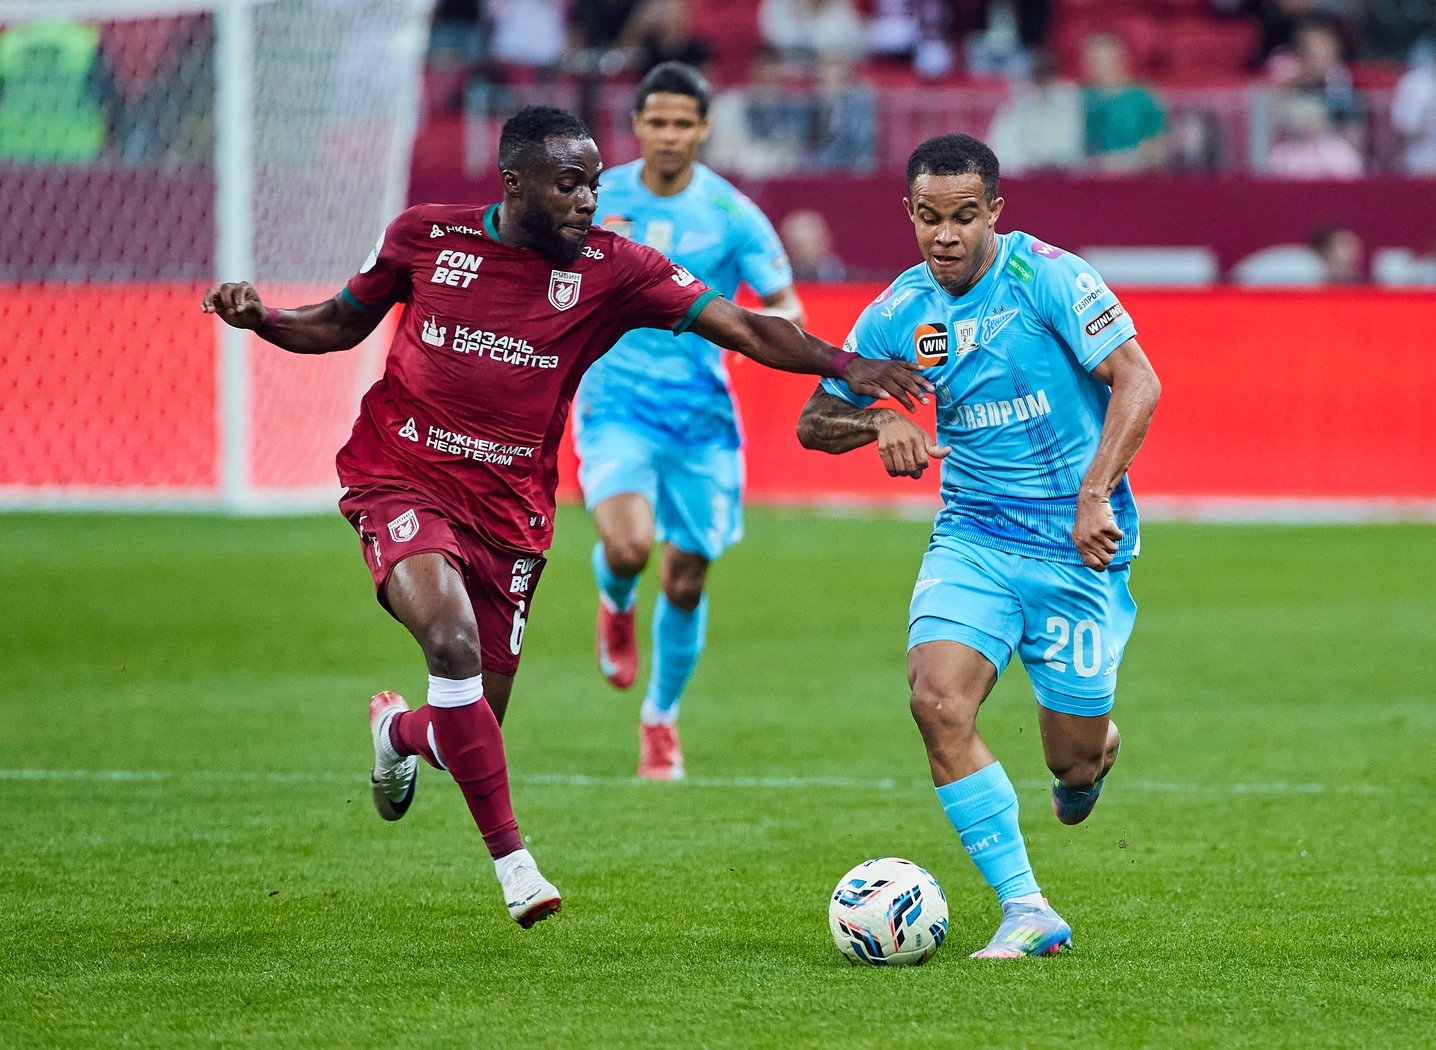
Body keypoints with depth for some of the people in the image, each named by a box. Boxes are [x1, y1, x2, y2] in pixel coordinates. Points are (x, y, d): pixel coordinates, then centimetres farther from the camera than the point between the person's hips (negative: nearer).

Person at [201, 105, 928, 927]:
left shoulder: (613, 270, -5)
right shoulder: (425, 238, -3)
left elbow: (744, 330, -10)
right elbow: (341, 324, 13)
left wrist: (846, 366, -24)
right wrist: (259, 318, -6)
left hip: (510, 510, 3)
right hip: (401, 481, -3)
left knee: (475, 725, 5)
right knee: (453, 641, -30)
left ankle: (399, 731, 45)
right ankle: (512, 857, -22)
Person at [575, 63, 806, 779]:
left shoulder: (732, 214, -4)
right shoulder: (597, 198, 0)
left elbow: (787, 305, -1)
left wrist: (774, 322, -25)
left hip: (701, 416, 1)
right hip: (616, 404, -1)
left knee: (684, 584, 4)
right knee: (627, 546, -25)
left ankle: (661, 718, 29)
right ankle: (614, 604, 14)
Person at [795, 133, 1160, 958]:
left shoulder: (1047, 277, -12)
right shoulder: (898, 314, 1)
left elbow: (1136, 382, -17)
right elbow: (816, 422, 9)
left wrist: (1096, 493, -27)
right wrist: (884, 420, -13)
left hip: (1079, 547, -3)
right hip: (972, 539, 3)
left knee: (1075, 761, 1)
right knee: (937, 700, -22)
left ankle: (1095, 748, 43)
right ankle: (1027, 912, -14)